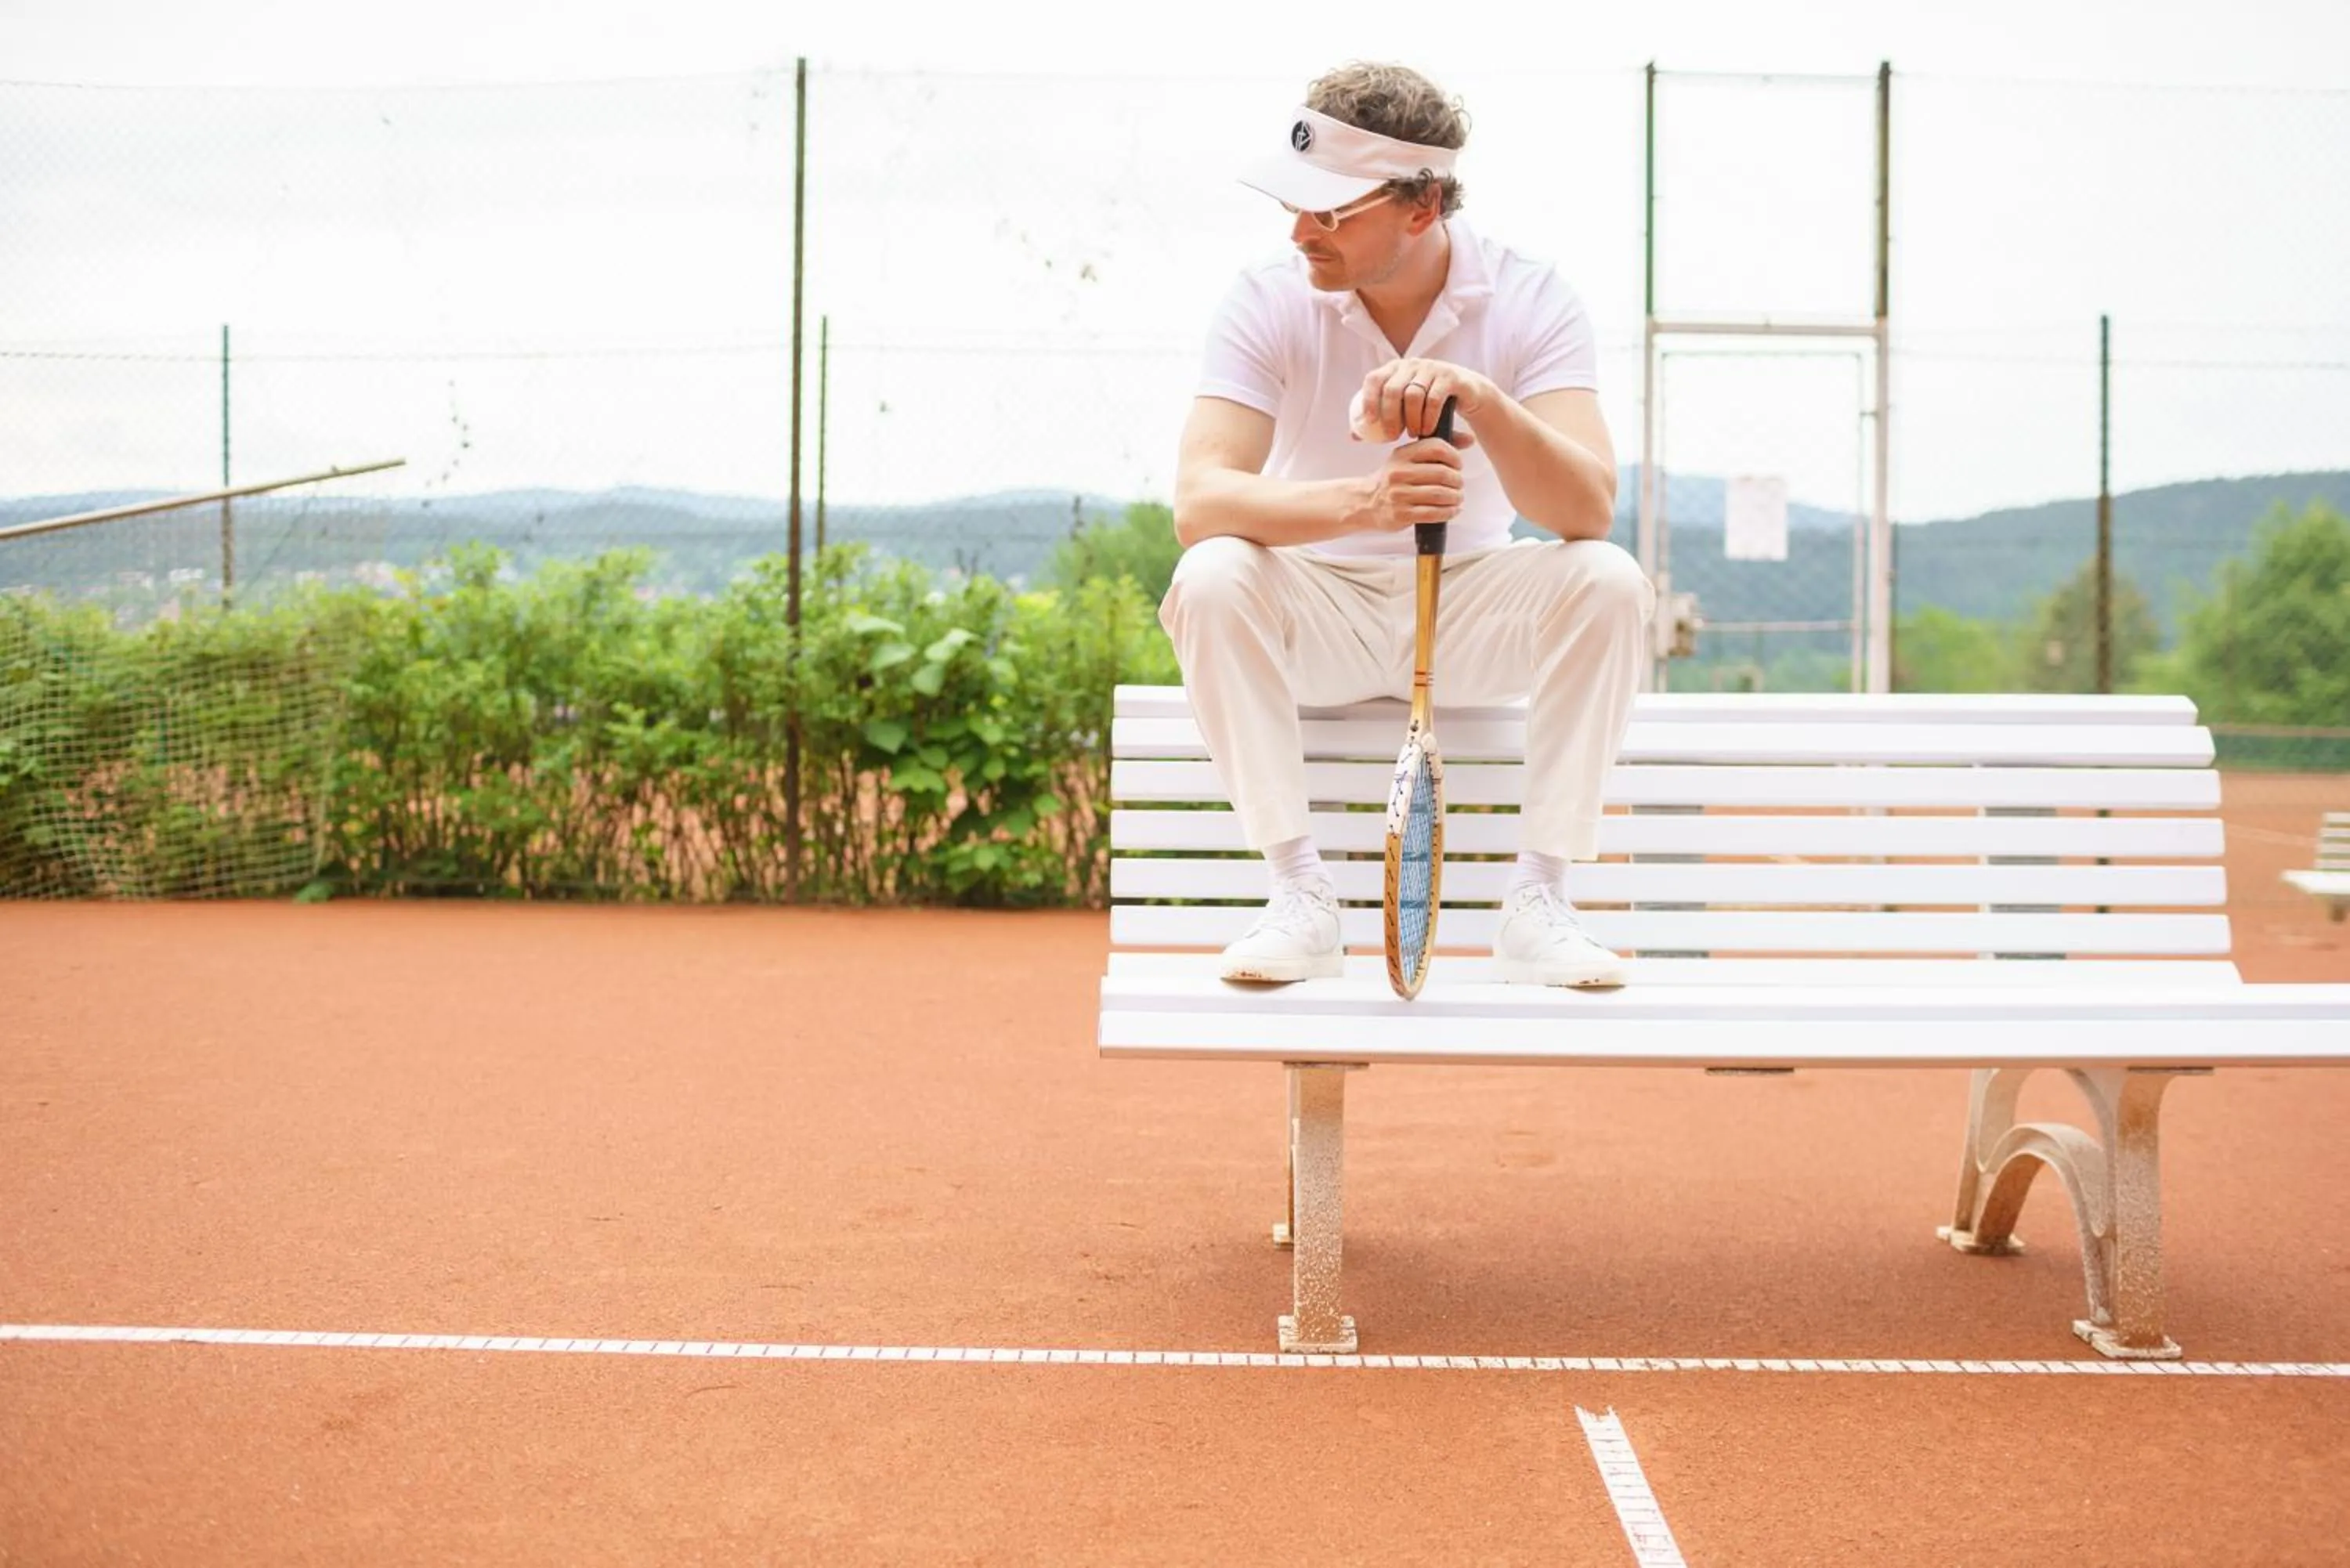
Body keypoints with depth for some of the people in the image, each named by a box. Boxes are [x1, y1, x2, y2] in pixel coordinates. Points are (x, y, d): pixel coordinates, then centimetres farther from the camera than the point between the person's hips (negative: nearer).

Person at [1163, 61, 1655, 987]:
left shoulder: (1529, 302, -12)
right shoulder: (1271, 302, -13)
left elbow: (1589, 509, -25)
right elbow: (1199, 501, -28)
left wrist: (1480, 399, -43)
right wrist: (1362, 500, -45)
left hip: (1474, 624, 1)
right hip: (1317, 615, 0)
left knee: (1608, 581, -27)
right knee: (1212, 577, -31)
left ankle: (1538, 903, -18)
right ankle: (1300, 898, -22)